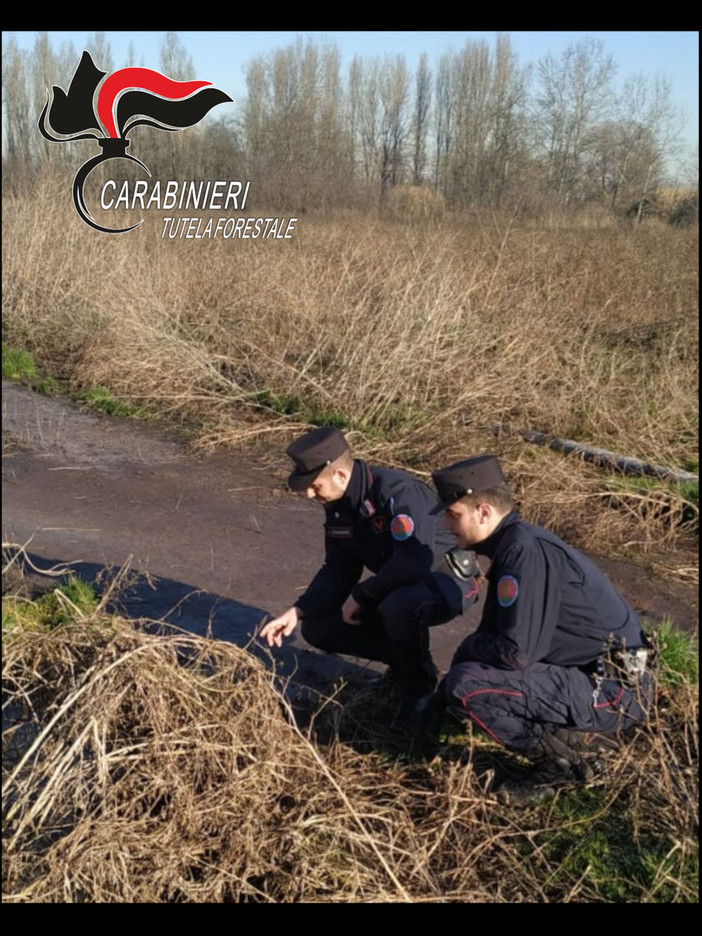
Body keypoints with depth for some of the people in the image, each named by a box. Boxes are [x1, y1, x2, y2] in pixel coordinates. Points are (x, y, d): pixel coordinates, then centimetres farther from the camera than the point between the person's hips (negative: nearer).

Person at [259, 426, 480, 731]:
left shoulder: (398, 492, -30)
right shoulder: (337, 505, -4)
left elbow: (414, 563, -38)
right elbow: (338, 571, 2)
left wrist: (360, 596, -24)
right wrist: (297, 612, -12)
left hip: (448, 581, -8)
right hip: (396, 587, 8)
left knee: (399, 604, -41)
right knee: (317, 628, -3)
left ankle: (419, 691, -11)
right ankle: (406, 658, 12)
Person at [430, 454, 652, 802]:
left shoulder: (526, 551, -21)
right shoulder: (513, 543, 9)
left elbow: (516, 653, -24)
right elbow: (494, 632, 20)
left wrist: (469, 647, -5)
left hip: (612, 691, -10)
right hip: (598, 676, 10)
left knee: (464, 686, -19)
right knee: (470, 666, 16)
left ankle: (564, 753, -4)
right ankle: (577, 735, 11)